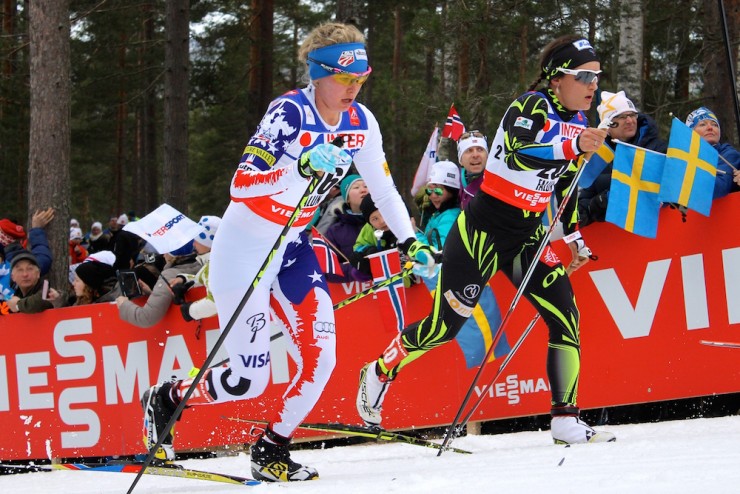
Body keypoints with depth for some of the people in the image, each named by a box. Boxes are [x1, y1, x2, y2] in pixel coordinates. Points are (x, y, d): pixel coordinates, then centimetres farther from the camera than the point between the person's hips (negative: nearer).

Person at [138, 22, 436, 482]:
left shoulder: (360, 122, -3)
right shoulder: (290, 112, -25)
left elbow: (383, 188, 13)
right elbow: (241, 184, -35)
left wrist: (411, 242, 10)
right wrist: (301, 167, -49)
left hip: (294, 246, 7)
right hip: (245, 248, -7)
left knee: (322, 356, -8)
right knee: (250, 380, -7)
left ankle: (271, 451, 11)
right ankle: (166, 398, 21)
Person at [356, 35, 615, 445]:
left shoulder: (576, 122, 8)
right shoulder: (531, 106, -16)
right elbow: (518, 154, -36)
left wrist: (574, 238, 23)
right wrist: (572, 145, -46)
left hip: (526, 238, 7)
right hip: (483, 230, -7)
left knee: (565, 316, -8)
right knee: (444, 326, -2)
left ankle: (565, 420, -4)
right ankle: (379, 373, 23)